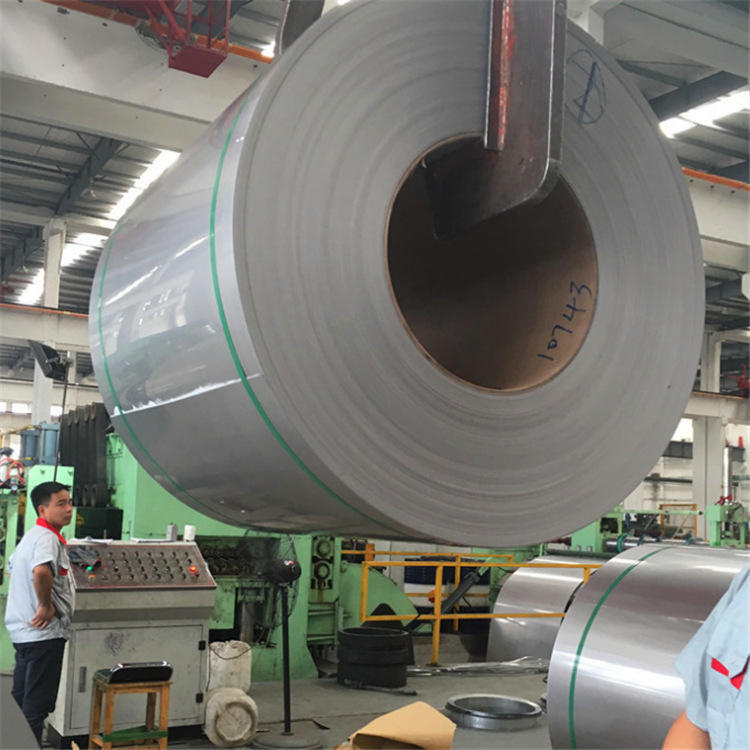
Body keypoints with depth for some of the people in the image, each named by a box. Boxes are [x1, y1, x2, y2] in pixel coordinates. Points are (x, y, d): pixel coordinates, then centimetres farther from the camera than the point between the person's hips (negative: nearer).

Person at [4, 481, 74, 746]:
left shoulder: (31, 535, 14)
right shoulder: (48, 538, -19)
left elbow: (13, 569, 29)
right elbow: (41, 571, -39)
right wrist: (46, 606, -25)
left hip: (23, 631, 10)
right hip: (44, 633, -10)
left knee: (20, 699, 18)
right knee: (37, 705, -3)